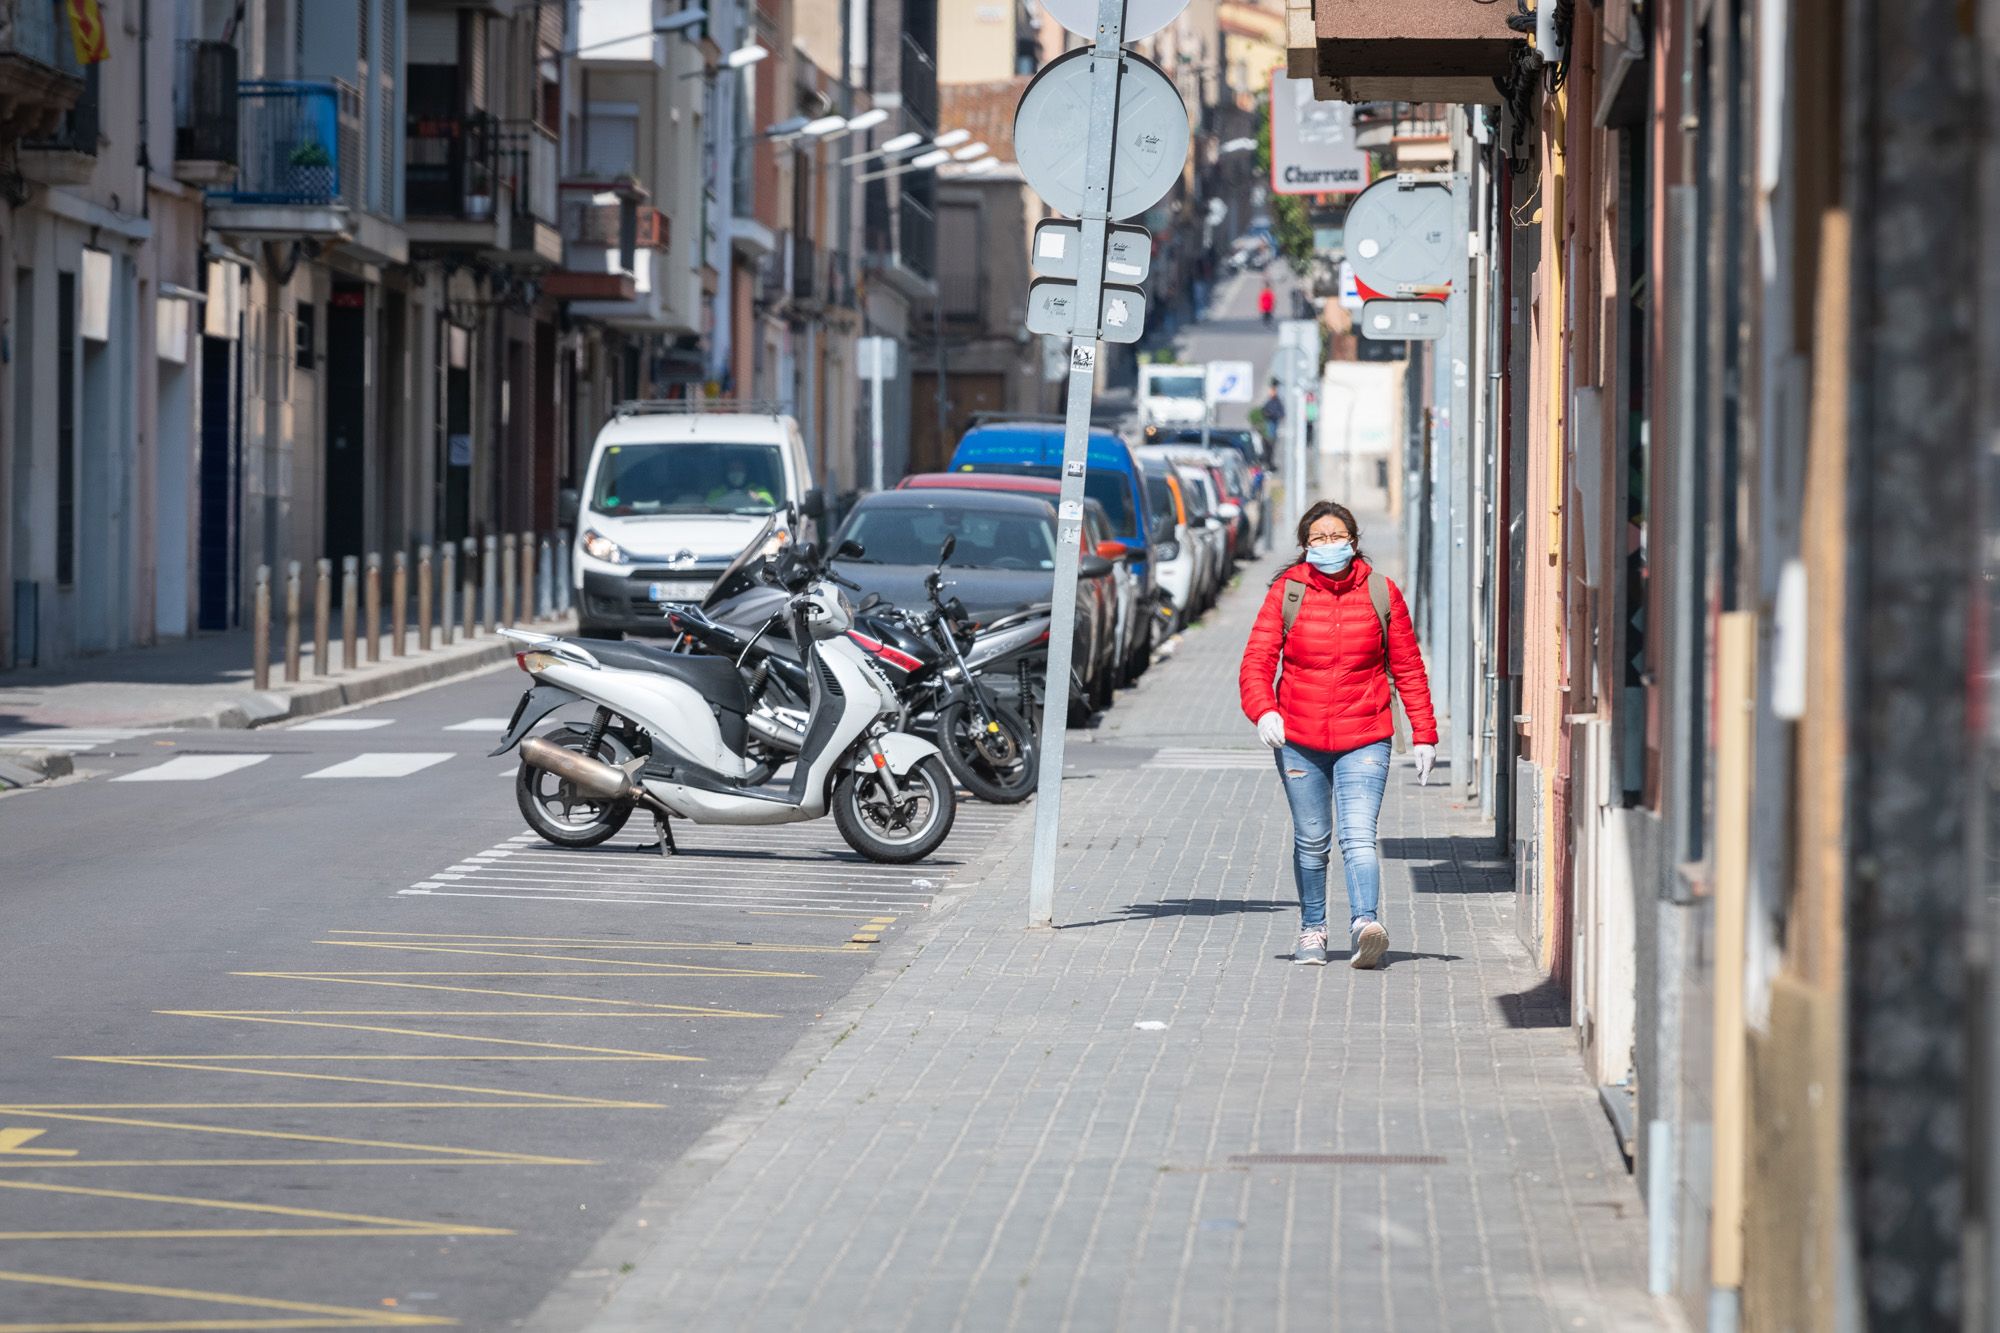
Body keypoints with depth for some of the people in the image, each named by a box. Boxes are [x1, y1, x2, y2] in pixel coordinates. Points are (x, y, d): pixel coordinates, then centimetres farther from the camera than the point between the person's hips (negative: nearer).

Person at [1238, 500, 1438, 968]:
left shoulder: (1381, 594, 2)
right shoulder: (1287, 593, 0)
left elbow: (1408, 669, 8)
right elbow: (1256, 662, -5)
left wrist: (1424, 735, 6)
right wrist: (1263, 711, -24)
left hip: (1363, 740, -1)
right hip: (1298, 740, 1)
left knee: (1358, 836, -16)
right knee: (1311, 841, 10)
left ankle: (1365, 923, -30)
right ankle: (1312, 930, 23)